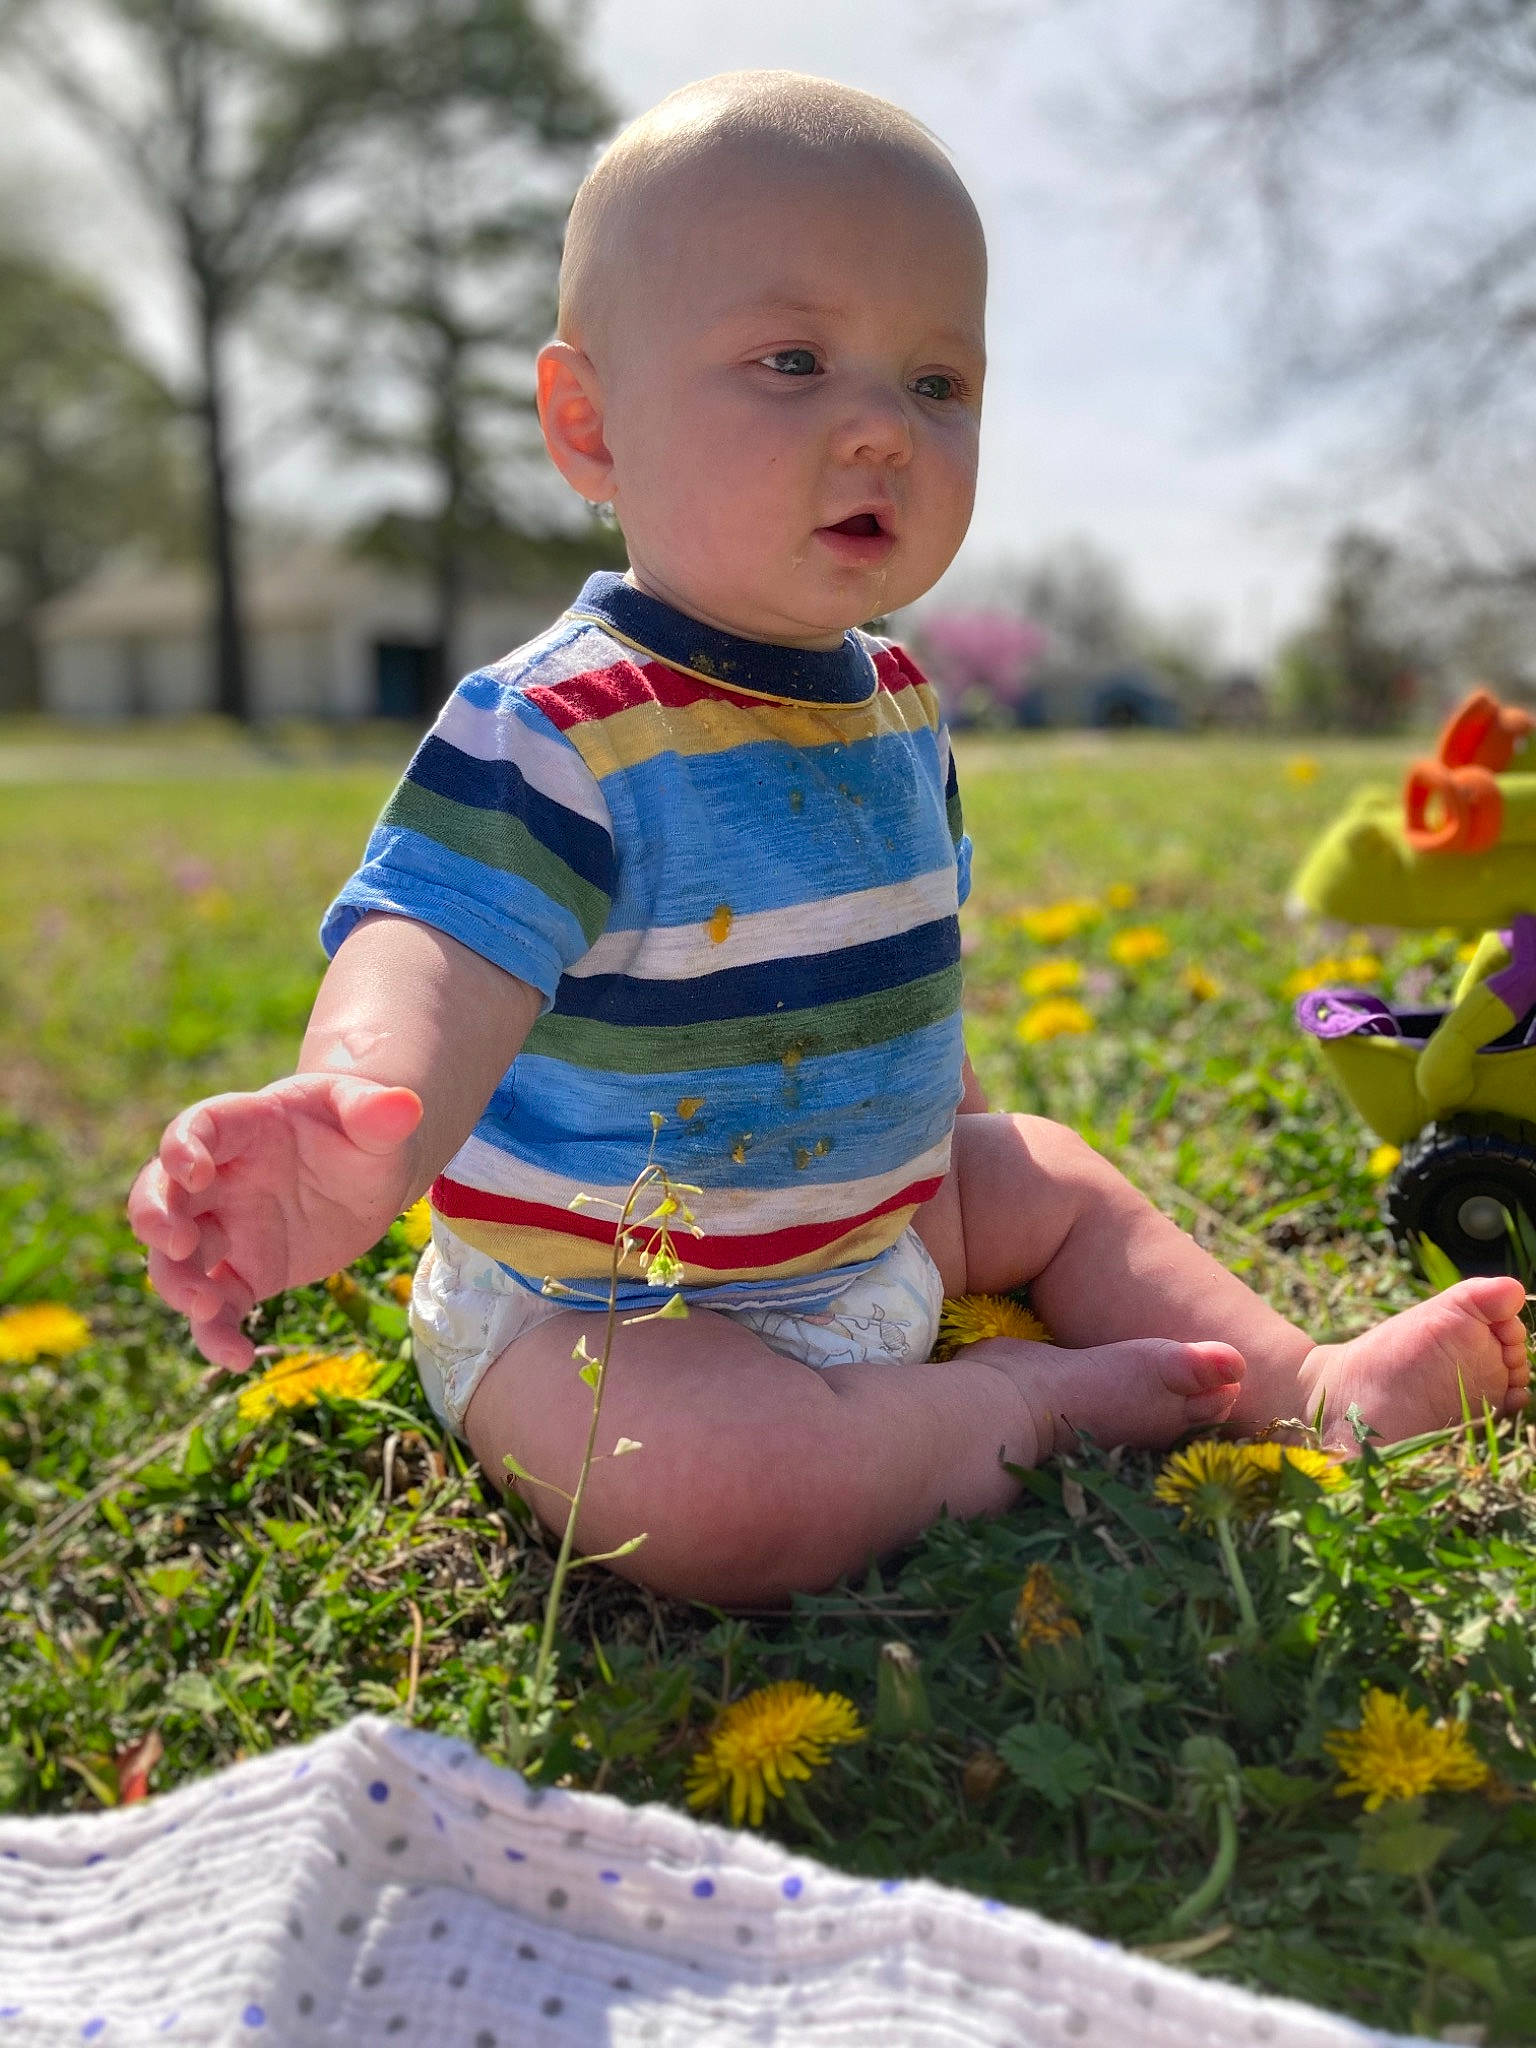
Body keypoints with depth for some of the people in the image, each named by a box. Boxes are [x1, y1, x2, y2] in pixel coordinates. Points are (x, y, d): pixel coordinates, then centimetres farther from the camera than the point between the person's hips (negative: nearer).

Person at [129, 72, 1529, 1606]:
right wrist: (364, 1117, -62)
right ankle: (1028, 1402, -9)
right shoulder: (555, 731, -25)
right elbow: (439, 953, -40)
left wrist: (943, 1119, 29)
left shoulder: (897, 703, 2)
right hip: (598, 1318, -7)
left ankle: (1308, 1386, 25)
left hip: (876, 1230, 8)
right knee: (736, 1499, -33)